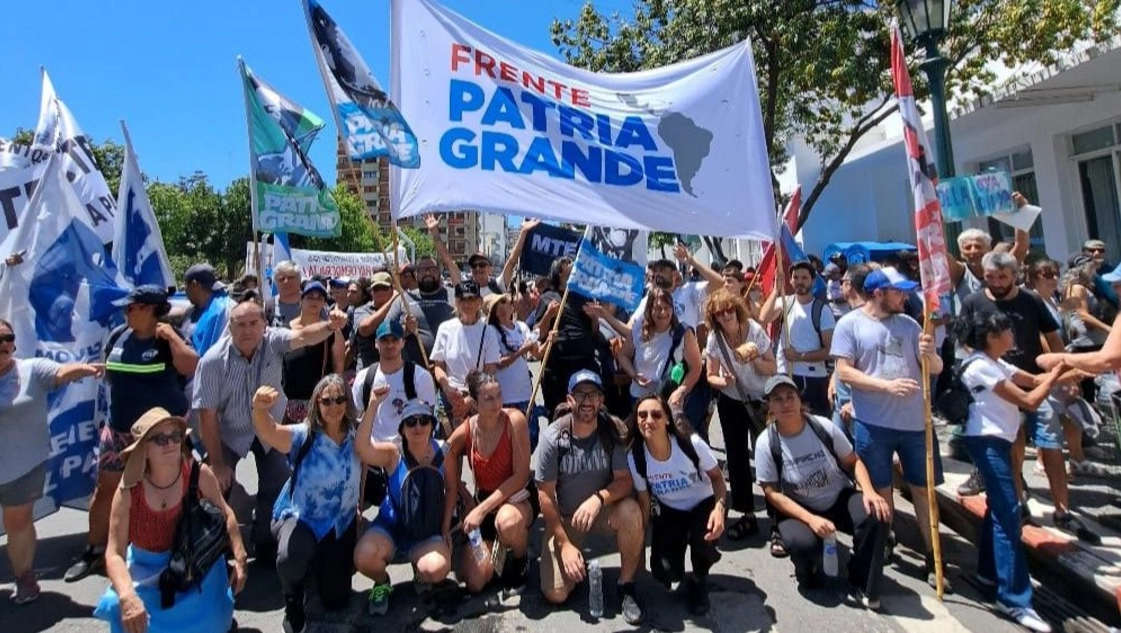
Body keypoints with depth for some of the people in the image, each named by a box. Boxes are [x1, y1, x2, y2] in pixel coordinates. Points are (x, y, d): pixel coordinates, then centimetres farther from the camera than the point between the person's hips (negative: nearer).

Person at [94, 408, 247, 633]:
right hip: (147, 569, 1)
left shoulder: (199, 474, -20)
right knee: (127, 614, -20)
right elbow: (115, 553, -20)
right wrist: (127, 596, -36)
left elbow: (225, 515, -4)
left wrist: (239, 558, -10)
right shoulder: (129, 491, -20)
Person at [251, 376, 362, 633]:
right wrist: (259, 408, -64)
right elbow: (268, 432, -43)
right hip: (300, 518, -3)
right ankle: (293, 599, 0)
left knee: (336, 600, 10)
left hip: (340, 523, 3)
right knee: (290, 558, -38)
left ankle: (320, 562, 44)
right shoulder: (304, 436, -22)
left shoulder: (354, 436, -11)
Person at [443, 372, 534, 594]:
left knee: (507, 522, -39)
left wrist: (481, 509, -23)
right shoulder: (462, 435, -12)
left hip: (517, 498, -3)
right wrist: (445, 527, -6)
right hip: (482, 499, 3)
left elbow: (521, 475, -21)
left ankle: (520, 560, -3)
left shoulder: (514, 419, -21)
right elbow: (452, 488, -1)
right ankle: (496, 547, 27)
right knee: (474, 582, -6)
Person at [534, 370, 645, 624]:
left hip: (604, 509, 1)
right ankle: (573, 556, 24)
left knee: (631, 512, -34)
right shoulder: (552, 438, -18)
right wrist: (564, 543, -13)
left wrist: (599, 498, -38)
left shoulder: (615, 430, -17)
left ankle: (626, 585, -8)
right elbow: (545, 493, -13)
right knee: (556, 594, -10)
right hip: (564, 516, 0)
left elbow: (625, 480, -17)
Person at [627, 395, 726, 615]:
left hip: (704, 504, -1)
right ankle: (682, 578, 24)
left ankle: (699, 583, 4)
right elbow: (644, 502, -6)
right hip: (670, 512, 2)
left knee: (702, 540, -34)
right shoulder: (635, 457, -20)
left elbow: (717, 478, -11)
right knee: (663, 570, -18)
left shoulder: (691, 443, -26)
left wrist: (719, 507, -31)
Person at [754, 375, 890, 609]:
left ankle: (863, 581, -1)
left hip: (840, 499, 3)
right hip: (798, 510, -2)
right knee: (803, 543, -34)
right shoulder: (766, 443, -17)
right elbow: (772, 493, -15)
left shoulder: (823, 426, -12)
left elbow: (854, 461, -1)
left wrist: (869, 491, -21)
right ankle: (809, 574, 8)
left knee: (875, 515, -27)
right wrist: (811, 519, -26)